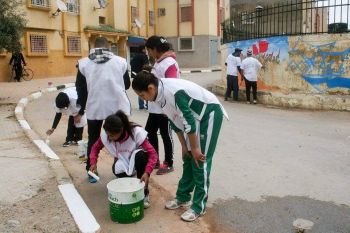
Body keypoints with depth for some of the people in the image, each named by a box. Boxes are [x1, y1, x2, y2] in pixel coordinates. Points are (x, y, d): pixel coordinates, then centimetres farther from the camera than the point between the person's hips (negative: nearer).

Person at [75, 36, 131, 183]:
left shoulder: (83, 63, 3)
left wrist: (80, 111, 13)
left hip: (94, 107, 1)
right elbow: (127, 85, 11)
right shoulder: (120, 61, 1)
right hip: (118, 106, 0)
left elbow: (81, 90, 5)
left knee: (93, 140, 16)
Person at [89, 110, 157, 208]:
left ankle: (144, 192, -23)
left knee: (140, 155, -38)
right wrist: (93, 163, -21)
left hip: (137, 159, -2)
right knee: (117, 170, -33)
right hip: (123, 160, 3)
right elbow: (95, 147, -3)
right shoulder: (105, 135, -22)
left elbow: (153, 154, -34)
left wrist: (147, 172, -49)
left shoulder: (136, 132, -33)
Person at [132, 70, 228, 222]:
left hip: (210, 113, -8)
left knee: (200, 161, -7)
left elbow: (188, 121, -26)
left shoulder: (174, 92, -32)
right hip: (196, 116, 8)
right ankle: (183, 197, 25)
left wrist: (195, 148, -17)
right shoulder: (159, 95, -4)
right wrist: (184, 146, 8)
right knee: (188, 158, 11)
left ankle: (199, 206, 4)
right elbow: (175, 121, 5)